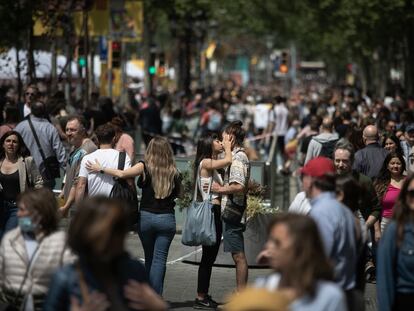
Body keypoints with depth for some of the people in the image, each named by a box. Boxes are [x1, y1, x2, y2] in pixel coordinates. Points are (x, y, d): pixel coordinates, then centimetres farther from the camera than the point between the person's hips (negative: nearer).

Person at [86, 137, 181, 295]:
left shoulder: (145, 167, -7)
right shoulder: (174, 172, -1)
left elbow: (122, 174, -15)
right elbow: (178, 193, 10)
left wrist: (100, 169, -4)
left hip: (146, 216, 0)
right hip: (166, 218, 0)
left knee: (149, 258, 16)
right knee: (159, 259, -1)